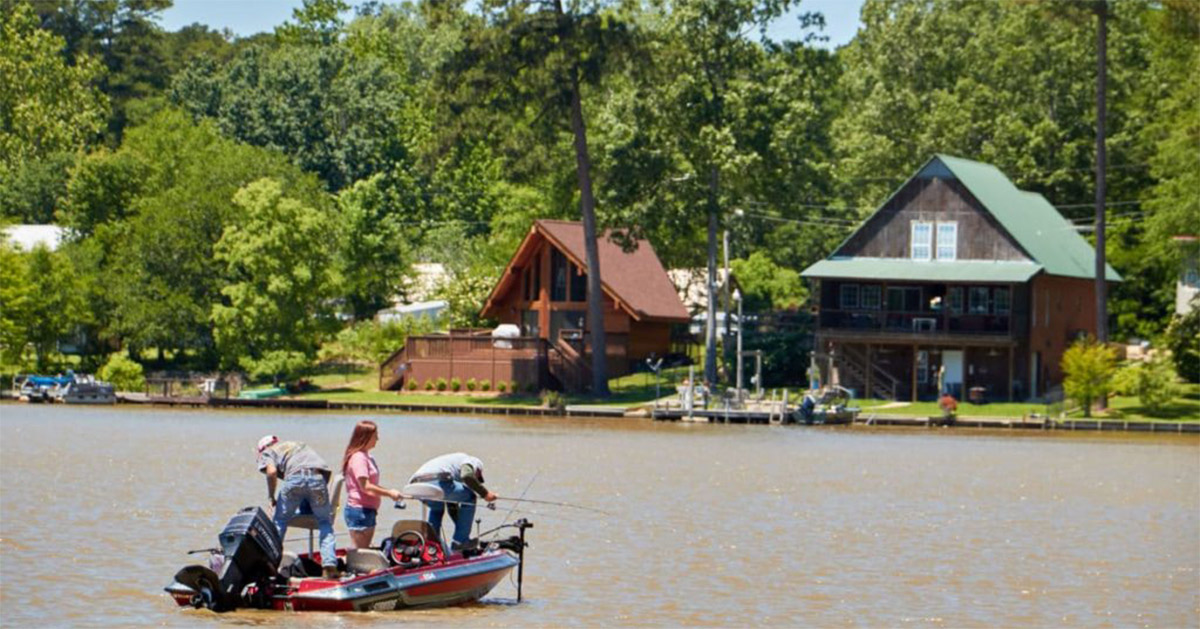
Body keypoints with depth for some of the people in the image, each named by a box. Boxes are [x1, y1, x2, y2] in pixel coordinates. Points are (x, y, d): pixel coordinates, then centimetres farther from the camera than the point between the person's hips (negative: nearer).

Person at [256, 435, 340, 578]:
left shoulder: (267, 452, 24)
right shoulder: (298, 445, 39)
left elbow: (271, 471, 2)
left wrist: (271, 496, 12)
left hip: (295, 477, -3)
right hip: (318, 477, 3)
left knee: (280, 520, 16)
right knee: (325, 522, 12)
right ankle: (329, 565, -3)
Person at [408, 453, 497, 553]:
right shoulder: (472, 461, 20)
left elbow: (452, 505, 45)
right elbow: (467, 476, -7)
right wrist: (485, 493, 3)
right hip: (436, 480, -8)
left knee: (436, 507, 39)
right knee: (469, 497, 14)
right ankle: (460, 542, 13)